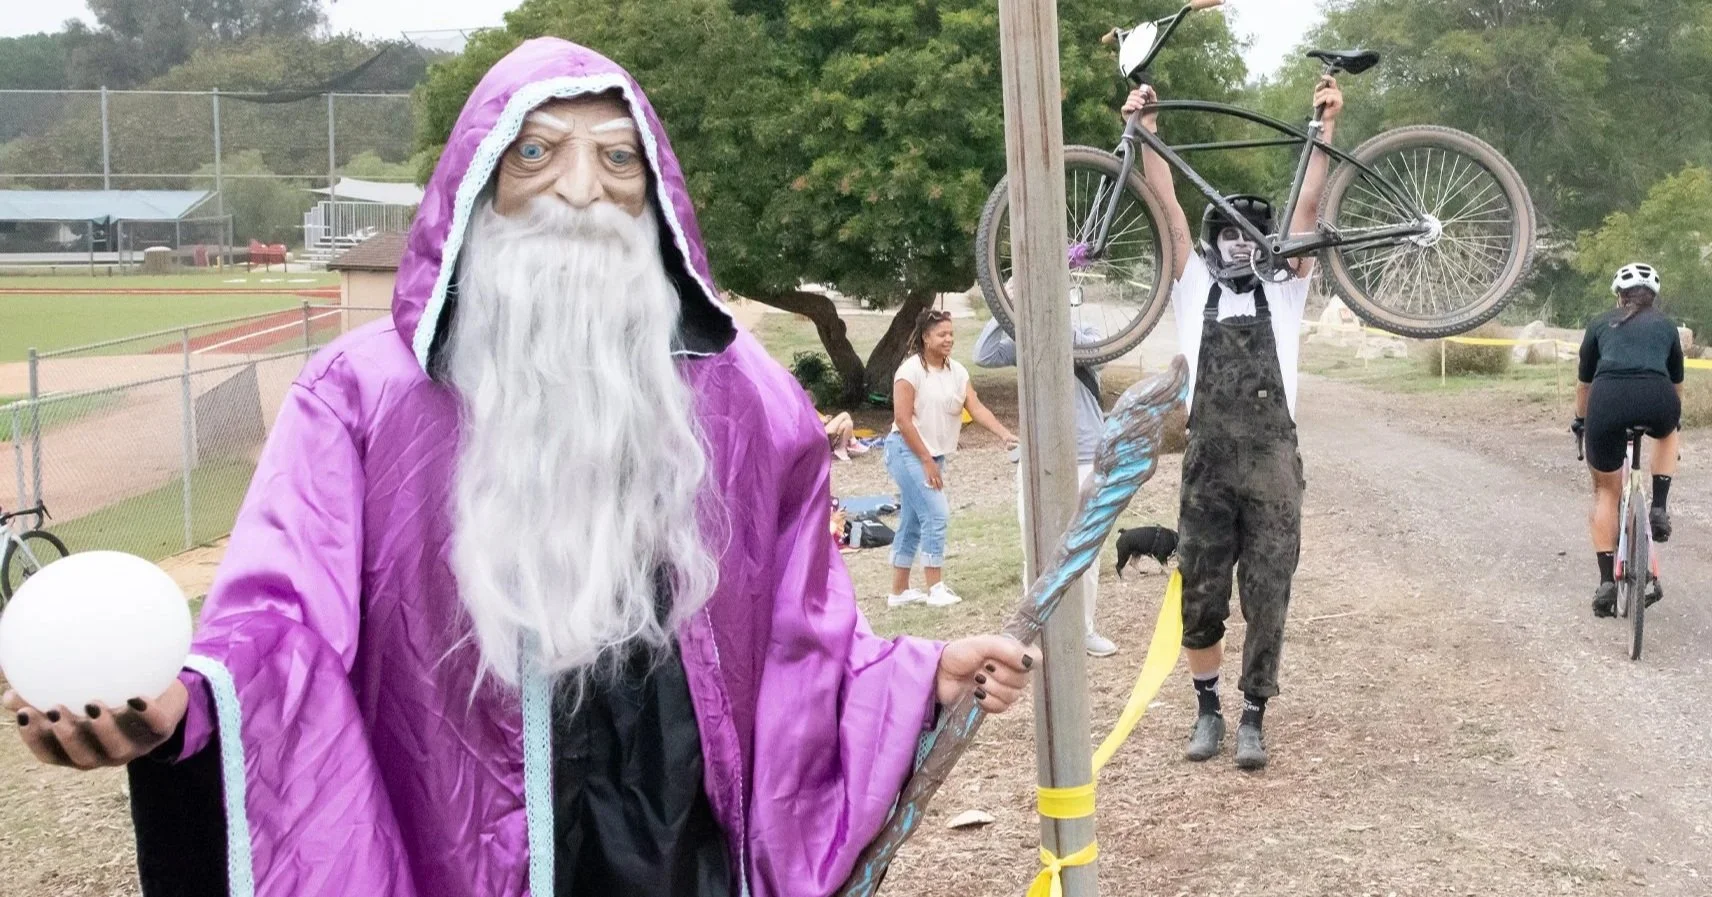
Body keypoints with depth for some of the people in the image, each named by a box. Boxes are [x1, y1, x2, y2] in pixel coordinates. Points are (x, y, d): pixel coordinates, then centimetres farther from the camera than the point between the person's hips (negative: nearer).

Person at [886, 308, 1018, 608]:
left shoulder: (957, 371, 4)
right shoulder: (911, 370, -15)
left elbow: (977, 409, -4)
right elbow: (902, 419, -18)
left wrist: (1004, 435, -20)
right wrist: (926, 460, -19)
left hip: (933, 454, 7)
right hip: (908, 452, -7)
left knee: (912, 522, 12)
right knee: (936, 515, -14)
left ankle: (899, 591, 18)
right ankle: (935, 588, -8)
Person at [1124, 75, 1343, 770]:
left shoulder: (1284, 289, 11)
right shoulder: (1194, 288, 11)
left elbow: (1308, 206, 2)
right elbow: (1169, 207, 3)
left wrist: (1327, 127, -7)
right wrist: (1146, 130, -5)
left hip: (1272, 461, 0)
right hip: (1208, 460, 1)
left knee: (1267, 599, 1)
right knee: (1200, 600, 6)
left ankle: (1253, 718, 11)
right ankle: (1207, 709, 22)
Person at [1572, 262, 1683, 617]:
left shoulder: (1601, 324, 25)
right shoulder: (1666, 325, 27)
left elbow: (1584, 381, 32)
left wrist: (1580, 420, 49)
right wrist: (1676, 418, 56)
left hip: (1608, 400, 0)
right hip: (1656, 400, 0)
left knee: (1605, 491, 18)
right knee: (1668, 430, 39)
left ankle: (1606, 583, 11)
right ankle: (1659, 509, 22)